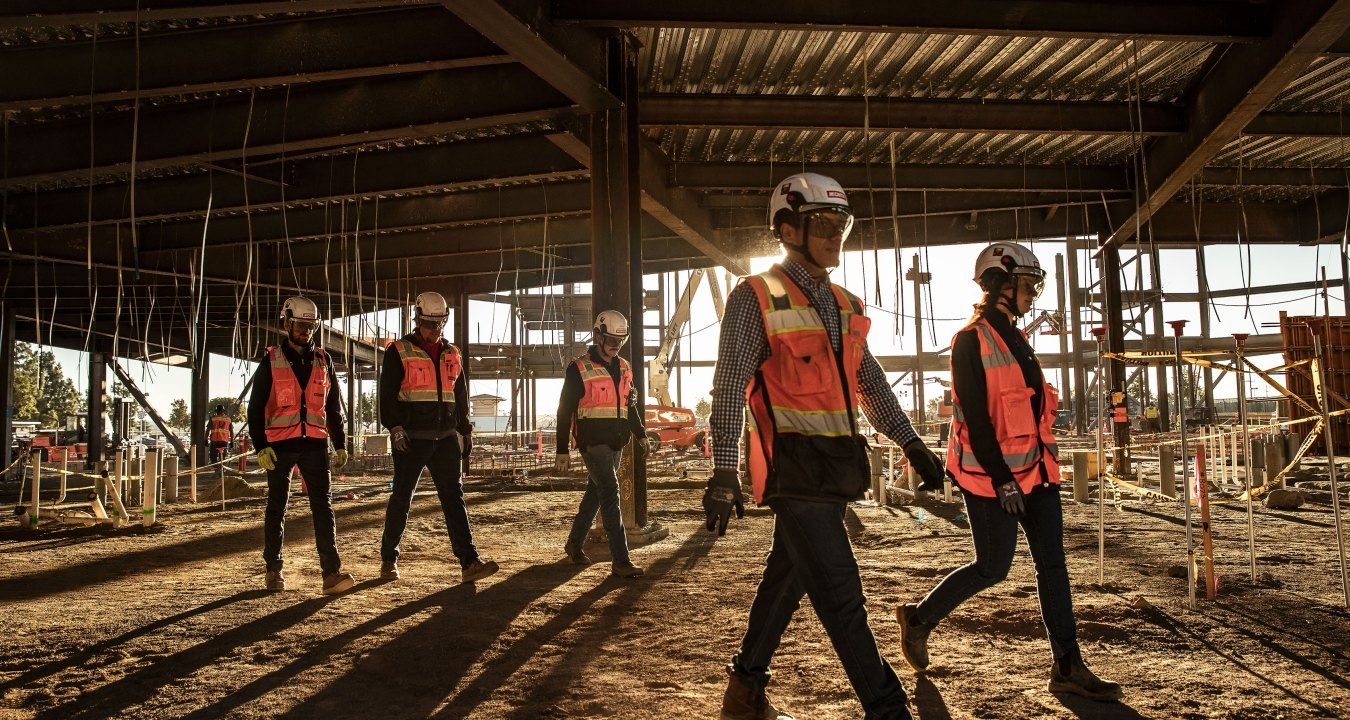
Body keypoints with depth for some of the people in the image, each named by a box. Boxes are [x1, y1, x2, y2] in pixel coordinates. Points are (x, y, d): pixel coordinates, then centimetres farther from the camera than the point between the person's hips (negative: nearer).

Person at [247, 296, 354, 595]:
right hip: (280, 445, -2)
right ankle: (273, 570, 21)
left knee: (323, 505, -7)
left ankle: (332, 572, -11)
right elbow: (255, 407, -2)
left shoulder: (323, 361, 10)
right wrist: (261, 446, -11)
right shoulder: (271, 361, 1)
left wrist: (340, 444, 12)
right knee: (277, 507, 8)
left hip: (314, 444, 2)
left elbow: (334, 406, 15)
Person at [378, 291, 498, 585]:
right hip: (412, 438, -4)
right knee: (401, 498, 5)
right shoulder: (399, 352, 0)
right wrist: (395, 427, -20)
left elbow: (462, 398, 21)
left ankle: (469, 562, -9)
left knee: (454, 497, -3)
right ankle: (388, 559, 21)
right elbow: (387, 394, -8)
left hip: (446, 438, 4)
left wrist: (466, 432, 19)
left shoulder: (453, 355, 15)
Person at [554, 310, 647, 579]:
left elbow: (630, 405, 23)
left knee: (595, 493, 15)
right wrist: (562, 451, -7)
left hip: (615, 442, 7)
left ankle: (574, 543, 33)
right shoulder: (579, 369, -7)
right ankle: (620, 560, -17)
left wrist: (640, 435, 13)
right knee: (610, 491, -16)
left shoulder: (623, 368, 12)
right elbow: (564, 411, -5)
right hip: (592, 441, -7)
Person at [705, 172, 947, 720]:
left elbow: (870, 382, 21)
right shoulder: (756, 298, -7)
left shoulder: (842, 305, 16)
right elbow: (729, 391, -12)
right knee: (840, 593, -7)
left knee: (787, 576, 16)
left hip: (836, 465, 8)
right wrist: (724, 473, -18)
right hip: (796, 465, -8)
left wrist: (911, 444, 15)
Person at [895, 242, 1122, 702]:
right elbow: (975, 416, -18)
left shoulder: (1015, 340, 15)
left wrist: (1043, 462, 16)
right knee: (993, 568, -1)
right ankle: (920, 617, 19)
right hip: (993, 474, -8)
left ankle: (1067, 667, 12)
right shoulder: (972, 340, -12)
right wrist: (1002, 479, -20)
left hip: (1033, 469, 8)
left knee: (1052, 563, 6)